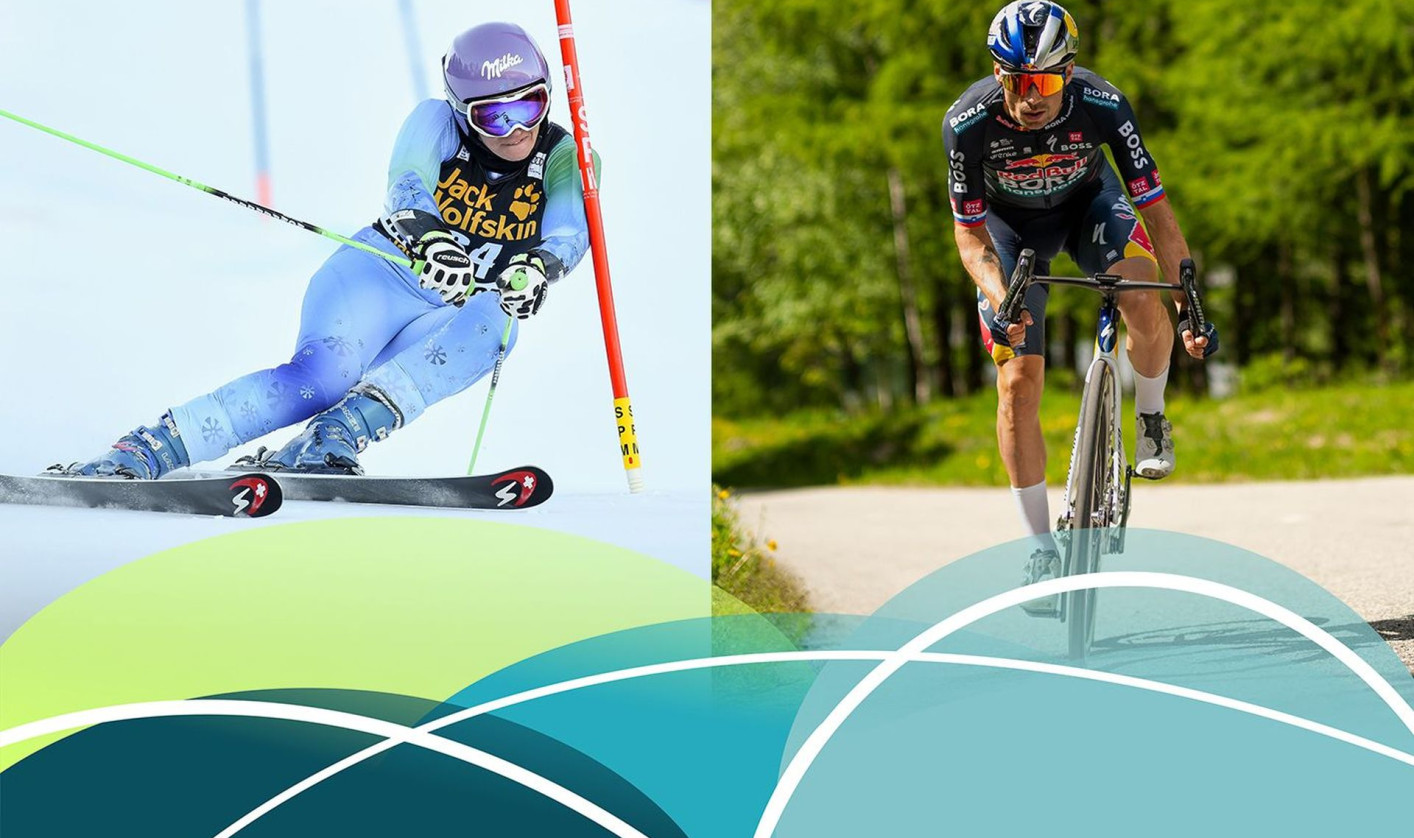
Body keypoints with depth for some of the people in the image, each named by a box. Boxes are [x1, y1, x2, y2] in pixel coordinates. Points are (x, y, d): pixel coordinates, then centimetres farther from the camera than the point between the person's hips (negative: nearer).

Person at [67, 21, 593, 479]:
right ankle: (141, 453, -39)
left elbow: (571, 236, -21)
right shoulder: (437, 122, -6)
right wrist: (428, 238, -50)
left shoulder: (564, 159, -3)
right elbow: (405, 185, -26)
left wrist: (535, 269, -46)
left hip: (442, 327, 2)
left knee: (489, 324, -36)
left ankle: (325, 447, -49)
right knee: (323, 375, -34)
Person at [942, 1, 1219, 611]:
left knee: (1144, 306, -30)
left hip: (1086, 201, 0)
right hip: (1008, 224, 0)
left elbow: (1155, 208, -27)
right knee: (1018, 381, -11)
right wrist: (1001, 301, -40)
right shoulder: (968, 123, -32)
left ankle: (1150, 418, 3)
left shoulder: (1102, 105, -33)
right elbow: (969, 233, -23)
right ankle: (1042, 550, 1)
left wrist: (1191, 306, -33)